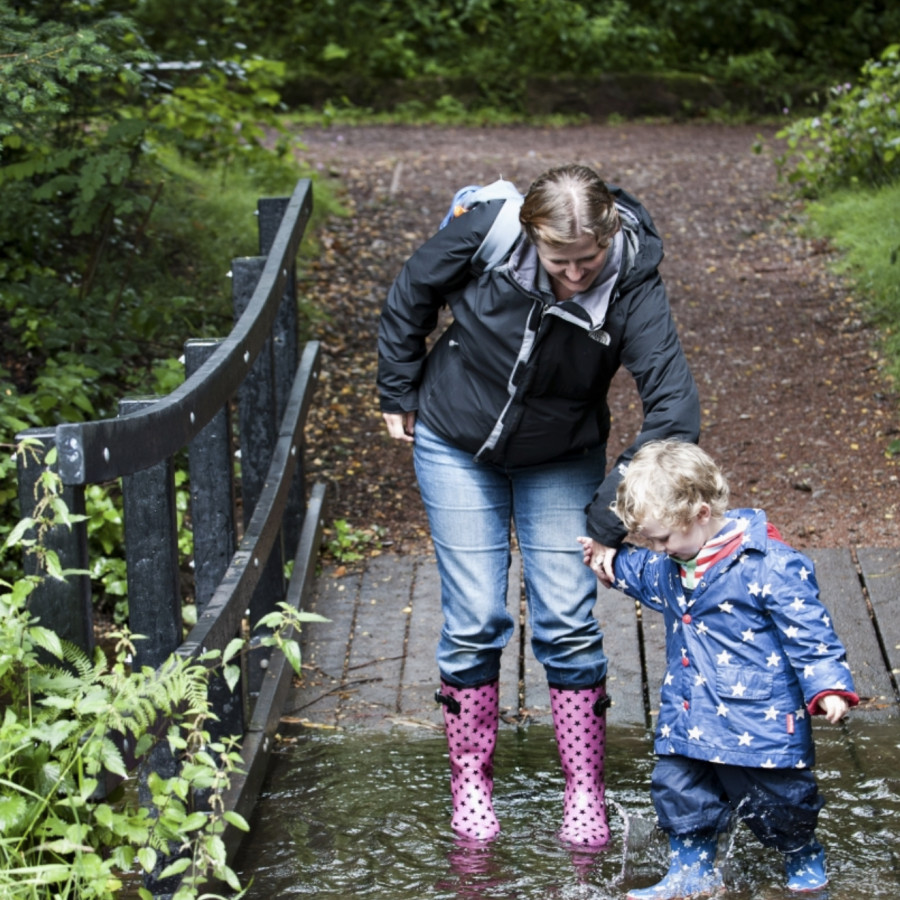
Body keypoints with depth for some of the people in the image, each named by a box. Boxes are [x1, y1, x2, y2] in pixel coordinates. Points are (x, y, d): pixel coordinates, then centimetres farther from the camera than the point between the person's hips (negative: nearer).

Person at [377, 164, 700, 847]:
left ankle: (585, 789, 13)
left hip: (561, 458, 0)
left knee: (569, 622, -2)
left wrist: (614, 516, -32)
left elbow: (674, 407, -31)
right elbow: (412, 294, -7)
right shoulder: (488, 230, -27)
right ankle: (471, 777, 18)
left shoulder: (633, 285, -29)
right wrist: (399, 392, 4)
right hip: (457, 443, 0)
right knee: (475, 619, -1)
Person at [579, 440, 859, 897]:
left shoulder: (770, 566, -19)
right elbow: (645, 577, 31)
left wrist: (827, 687, -23)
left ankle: (805, 858, 34)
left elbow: (808, 631, -17)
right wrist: (611, 563, 28)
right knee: (678, 790, 7)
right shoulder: (673, 565, 5)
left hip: (758, 720, -7)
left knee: (773, 798, 6)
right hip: (687, 718, 7)